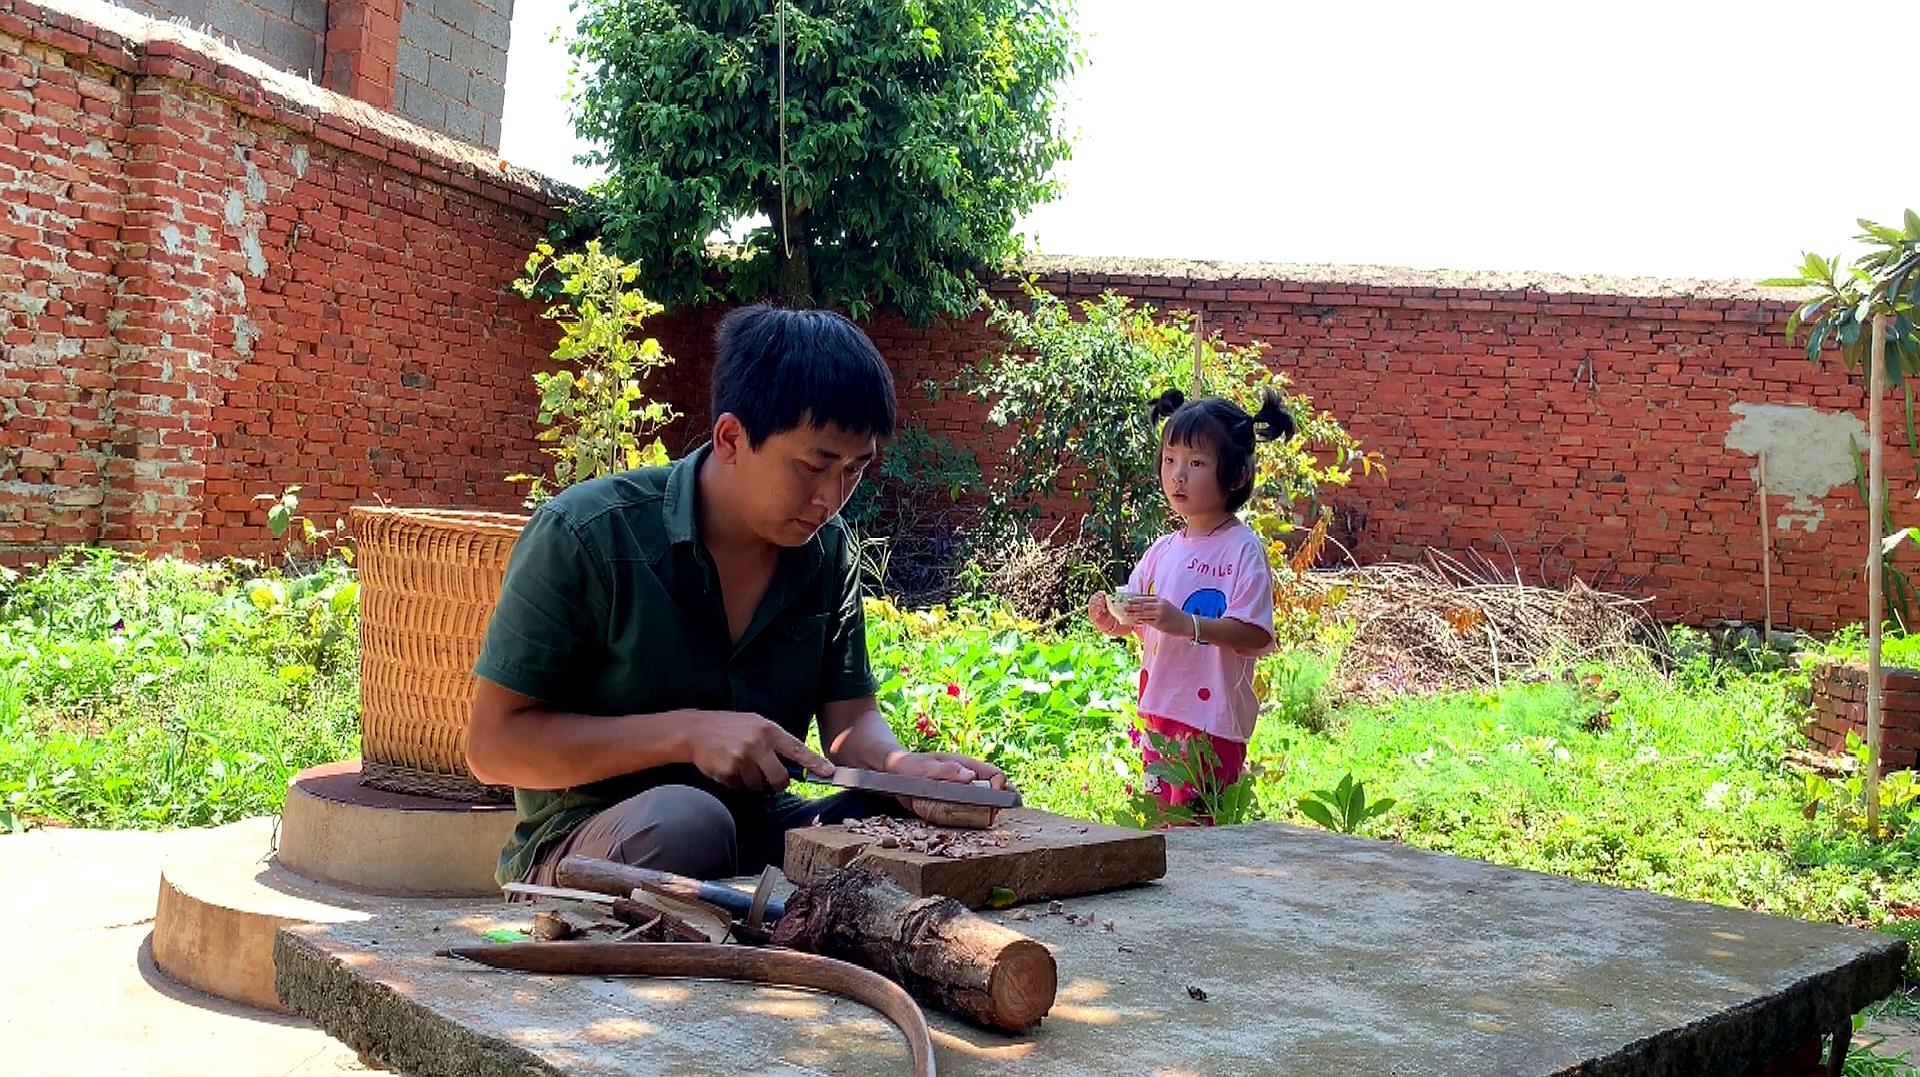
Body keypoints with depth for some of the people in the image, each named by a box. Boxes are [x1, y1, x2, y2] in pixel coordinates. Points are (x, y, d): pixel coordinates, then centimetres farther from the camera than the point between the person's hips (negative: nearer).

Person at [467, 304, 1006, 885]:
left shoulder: (827, 548, 2)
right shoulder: (585, 534, -15)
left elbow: (850, 718, 5)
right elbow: (493, 743, -14)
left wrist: (903, 765, -19)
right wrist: (689, 732, -24)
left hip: (758, 829, 5)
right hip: (586, 838, -4)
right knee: (687, 821, -37)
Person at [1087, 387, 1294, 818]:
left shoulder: (1243, 548, -8)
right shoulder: (1163, 551, 12)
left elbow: (1255, 634, -18)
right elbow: (1133, 622, 18)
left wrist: (1184, 623, -29)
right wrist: (1109, 618, -4)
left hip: (1213, 721, -6)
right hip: (1154, 713, 7)